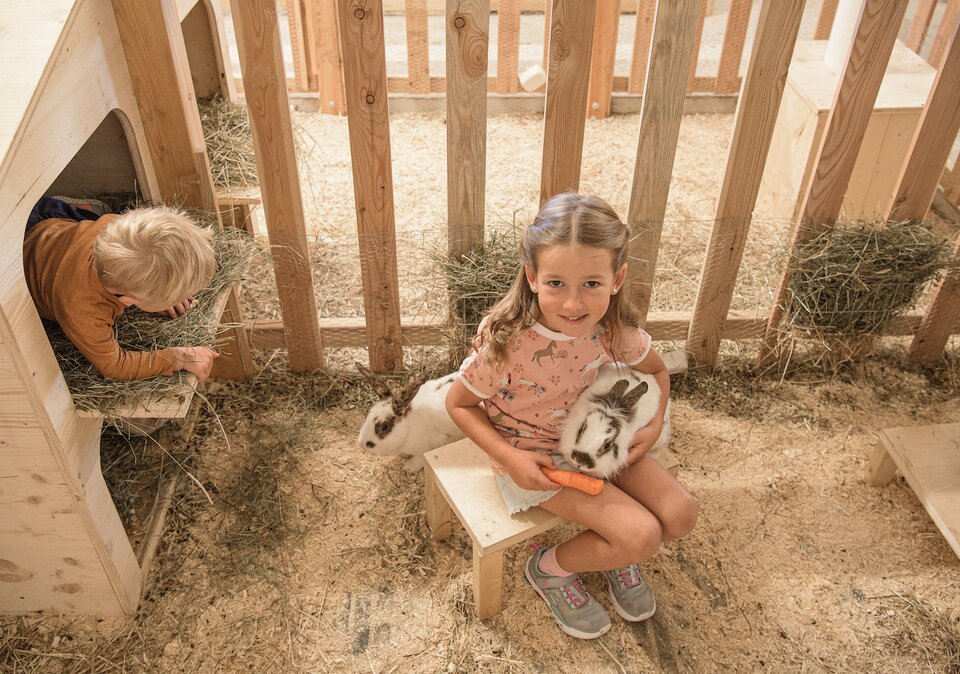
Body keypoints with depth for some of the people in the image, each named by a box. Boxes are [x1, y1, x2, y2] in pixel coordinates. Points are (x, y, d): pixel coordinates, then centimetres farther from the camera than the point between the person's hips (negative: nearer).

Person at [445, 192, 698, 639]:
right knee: (641, 535, -16)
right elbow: (459, 403, -14)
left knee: (680, 514, -7)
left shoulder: (615, 328, -17)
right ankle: (550, 569, 11)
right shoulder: (506, 344, -31)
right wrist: (510, 459, -24)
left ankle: (615, 553, 24)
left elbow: (656, 372, 5)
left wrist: (654, 424, -11)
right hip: (533, 456, -5)